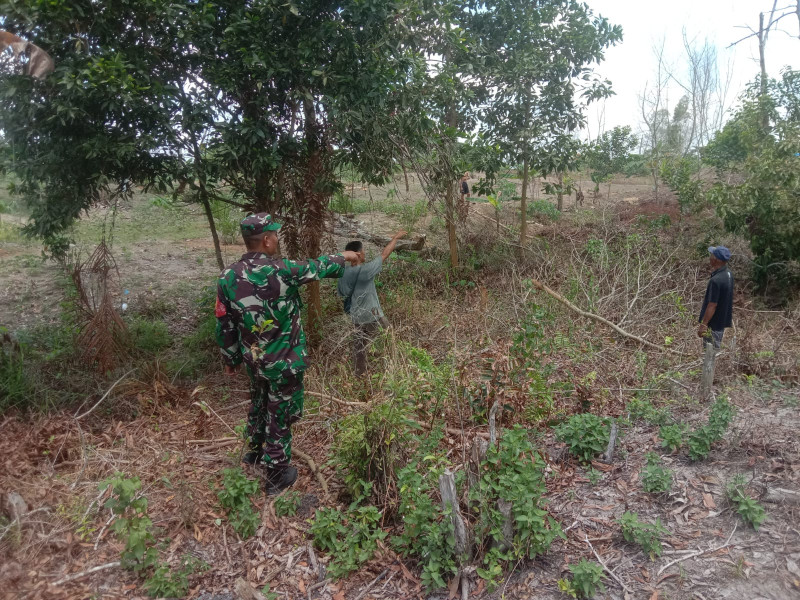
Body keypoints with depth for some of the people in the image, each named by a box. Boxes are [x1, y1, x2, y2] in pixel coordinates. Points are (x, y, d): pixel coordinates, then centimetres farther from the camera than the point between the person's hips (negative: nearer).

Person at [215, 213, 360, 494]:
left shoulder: (227, 277, -9)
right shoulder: (281, 271, -25)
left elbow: (224, 326, 0)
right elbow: (318, 266, -6)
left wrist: (231, 359, 15)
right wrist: (343, 256, 14)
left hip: (253, 360, 6)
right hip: (283, 363, -5)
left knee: (259, 404, 29)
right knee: (280, 416, 12)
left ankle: (255, 451, 53)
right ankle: (277, 475, 28)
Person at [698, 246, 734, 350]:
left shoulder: (716, 280, -29)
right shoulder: (728, 273, 0)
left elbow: (712, 306, -25)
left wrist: (703, 324, -20)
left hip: (713, 325, -9)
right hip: (724, 321, 9)